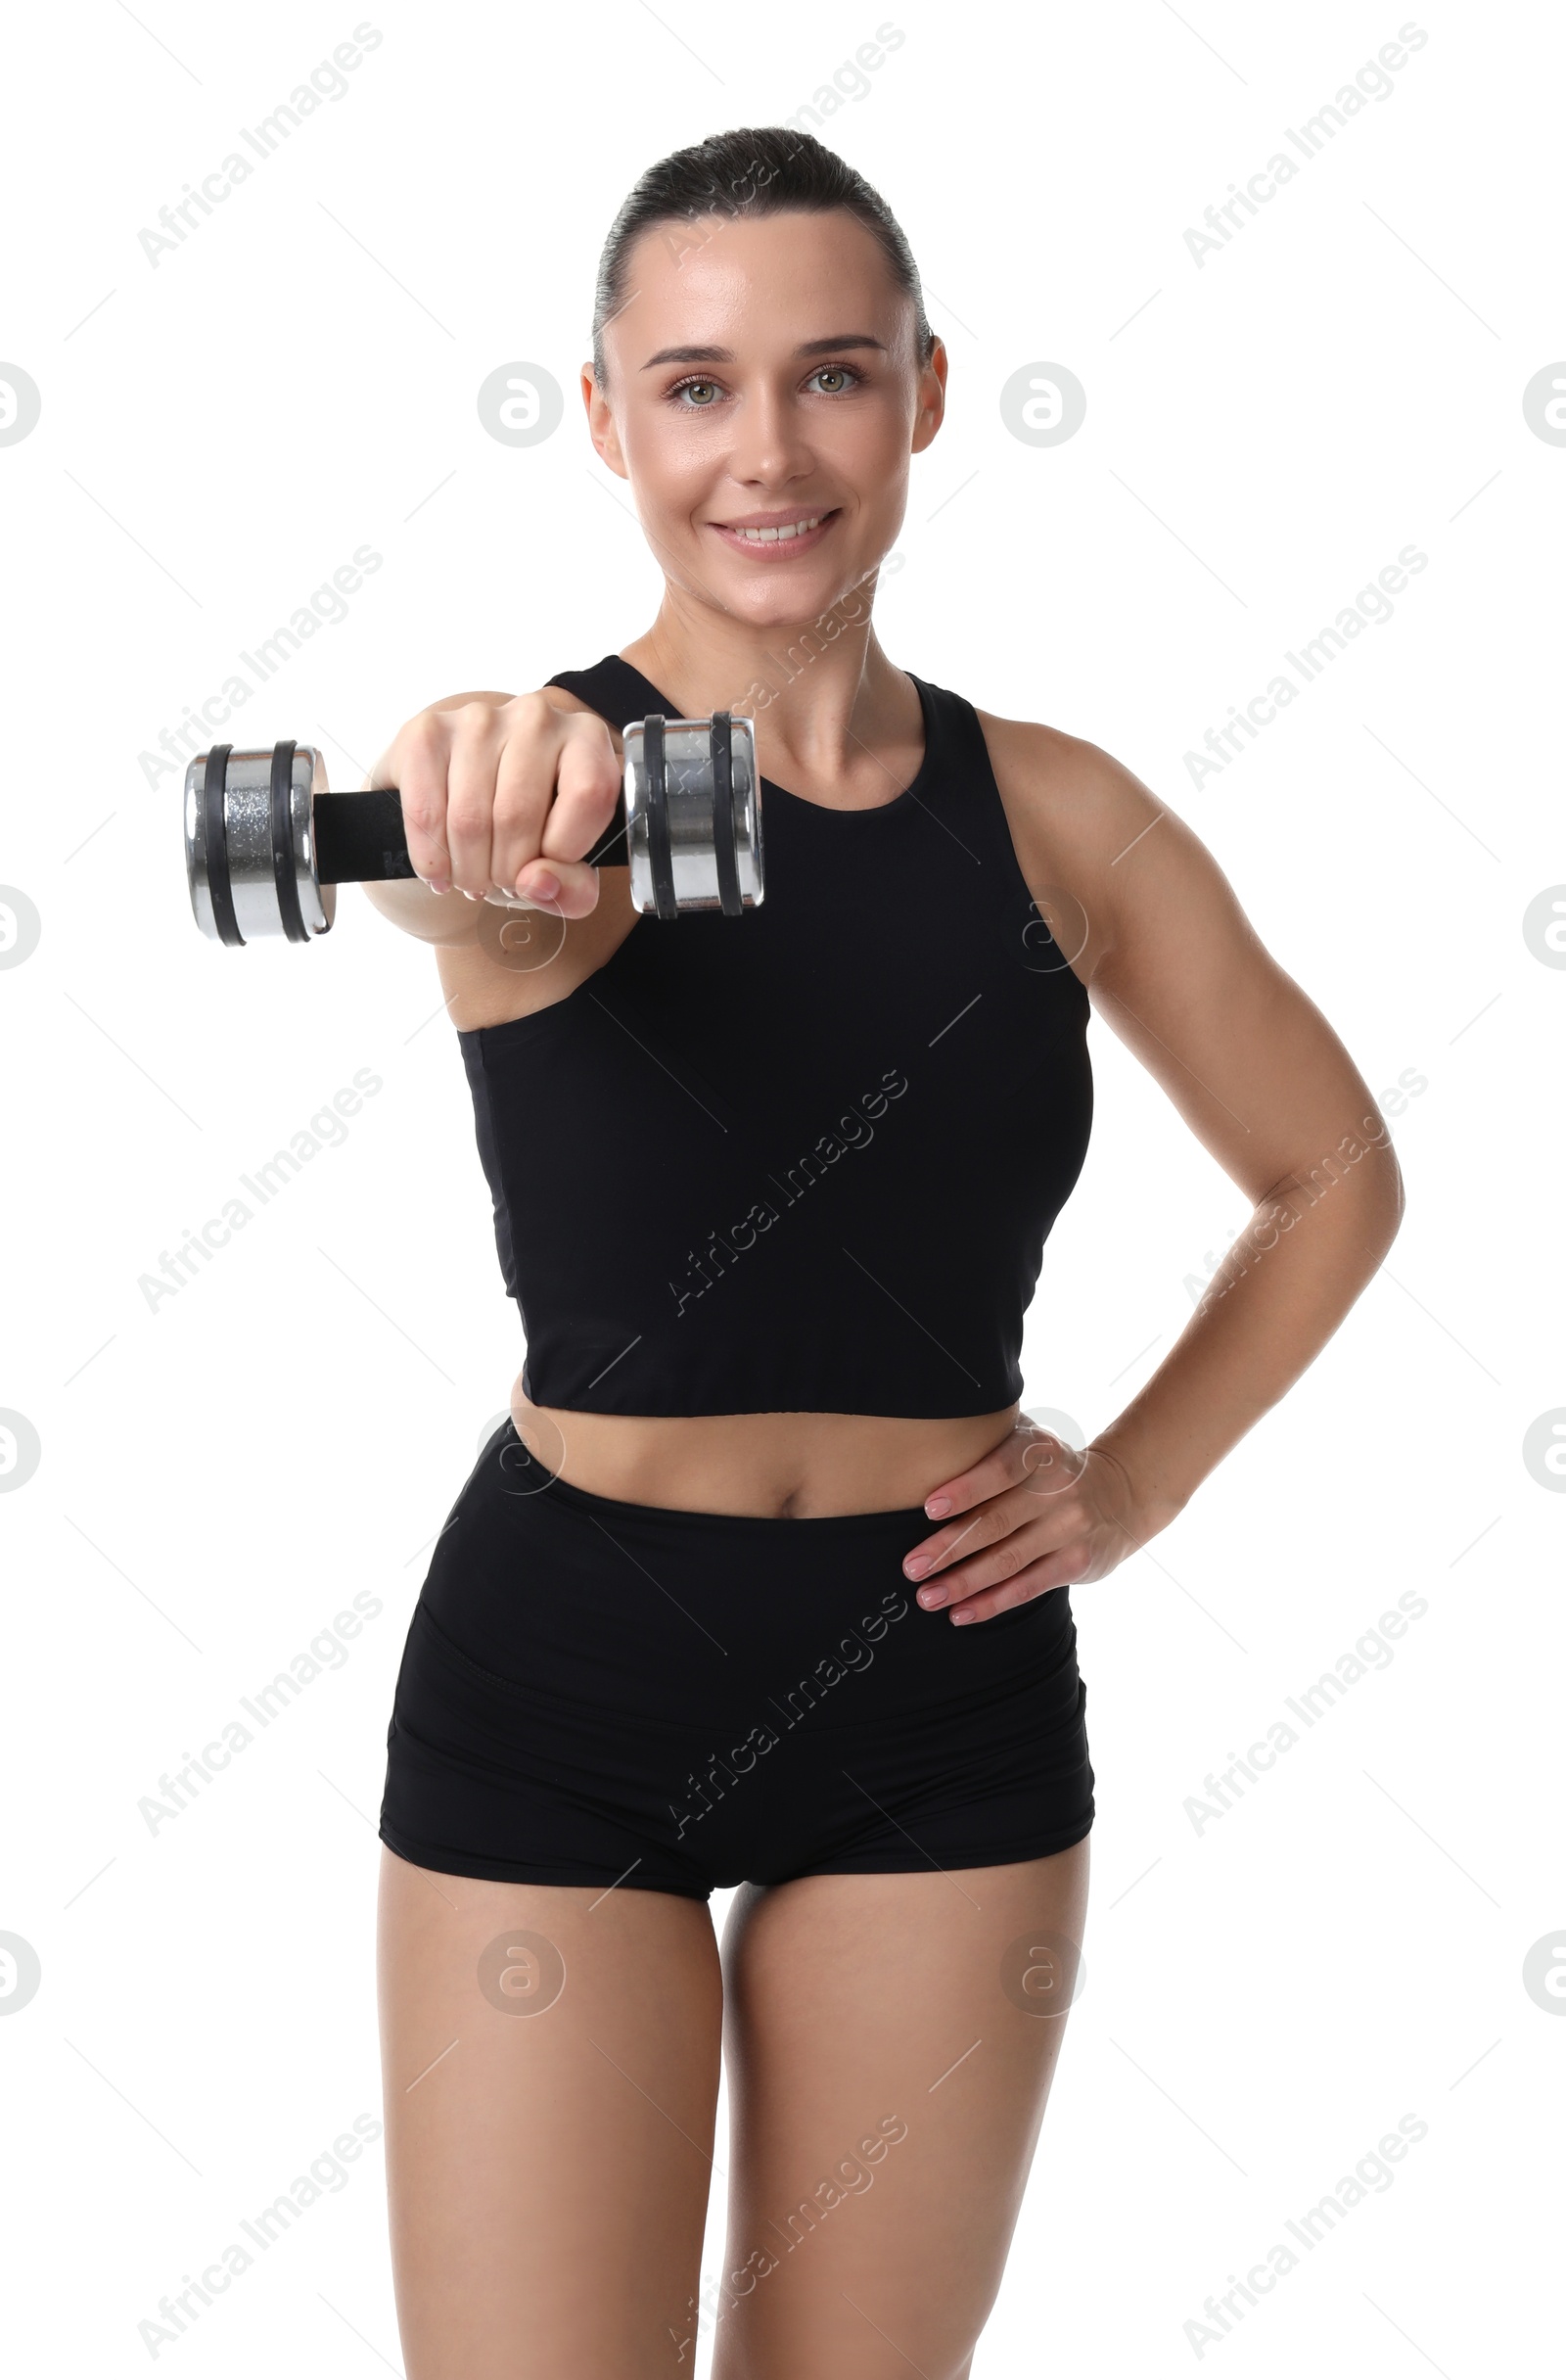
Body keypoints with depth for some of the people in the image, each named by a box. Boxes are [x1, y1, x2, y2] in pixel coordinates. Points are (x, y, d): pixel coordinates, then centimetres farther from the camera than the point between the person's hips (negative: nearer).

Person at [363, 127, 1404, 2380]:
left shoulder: (1062, 816, 1)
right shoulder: (547, 774, -9)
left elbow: (1334, 1175, 13)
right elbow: (464, 861, -35)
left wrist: (1133, 1483, 2)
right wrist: (479, 850, -58)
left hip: (949, 1691, 3)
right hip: (560, 1680, -2)